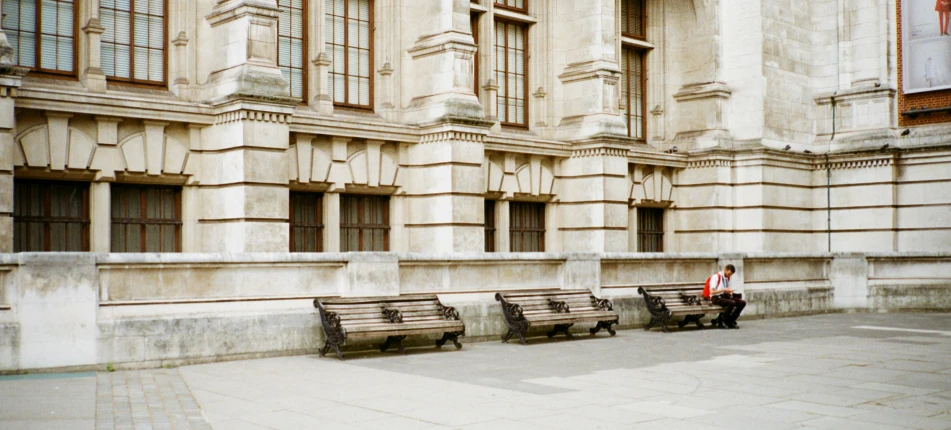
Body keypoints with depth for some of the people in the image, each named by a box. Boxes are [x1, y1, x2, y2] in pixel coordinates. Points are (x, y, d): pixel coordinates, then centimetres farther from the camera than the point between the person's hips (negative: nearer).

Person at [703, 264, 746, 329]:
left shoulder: (727, 278, 12)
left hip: (724, 296, 8)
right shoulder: (716, 277, -12)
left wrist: (729, 292, -1)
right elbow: (712, 292, -19)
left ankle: (730, 320, -5)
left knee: (742, 302, -12)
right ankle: (724, 321, -14)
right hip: (716, 298, -8)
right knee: (732, 302, -34)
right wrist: (724, 290, -25)